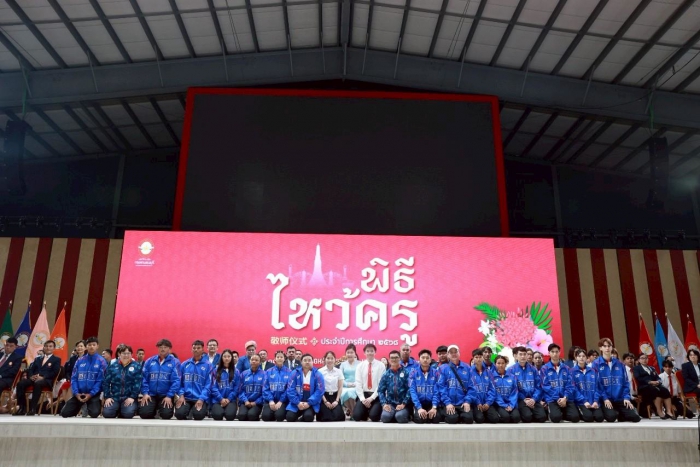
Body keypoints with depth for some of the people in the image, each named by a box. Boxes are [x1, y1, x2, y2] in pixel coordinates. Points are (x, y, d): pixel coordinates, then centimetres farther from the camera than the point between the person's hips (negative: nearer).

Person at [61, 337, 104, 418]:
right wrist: (76, 393, -9)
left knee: (94, 414, -23)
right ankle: (81, 407, 24)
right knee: (65, 413, -5)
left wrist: (91, 394, -16)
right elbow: (74, 378, 3)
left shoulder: (101, 361, -6)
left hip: (94, 394, -3)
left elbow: (100, 380, -9)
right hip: (79, 393, 3)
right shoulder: (80, 360, 4)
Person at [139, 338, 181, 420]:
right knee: (144, 413, -18)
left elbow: (176, 380, -9)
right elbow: (144, 378, 4)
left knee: (166, 414, -21)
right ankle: (154, 410, 18)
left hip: (166, 396, -2)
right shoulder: (149, 361, 6)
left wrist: (169, 396, -15)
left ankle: (161, 411, 17)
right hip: (151, 395, 2)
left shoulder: (175, 362, -3)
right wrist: (145, 393, -7)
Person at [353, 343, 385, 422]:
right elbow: (358, 383, -1)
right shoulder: (360, 365, 5)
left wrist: (372, 398, -14)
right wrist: (362, 398, -13)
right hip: (363, 395, 2)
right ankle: (365, 413, 16)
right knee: (356, 416, -18)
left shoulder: (381, 365, -2)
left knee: (374, 416, -25)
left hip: (376, 396, -2)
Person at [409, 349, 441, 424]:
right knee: (419, 418, -29)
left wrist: (434, 407, -18)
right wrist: (419, 408, -20)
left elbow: (437, 391, -2)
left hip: (432, 403, 1)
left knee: (436, 418, -28)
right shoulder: (414, 373, 2)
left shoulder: (435, 372, 4)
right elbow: (412, 391, -7)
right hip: (418, 404, -1)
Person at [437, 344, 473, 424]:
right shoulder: (444, 369, 5)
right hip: (449, 403, -1)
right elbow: (441, 387, -2)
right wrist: (447, 403, -13)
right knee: (452, 418, -28)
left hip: (463, 403, 1)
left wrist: (467, 401, -7)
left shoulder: (467, 368, 9)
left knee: (468, 418, -25)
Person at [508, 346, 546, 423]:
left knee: (542, 417, -22)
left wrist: (534, 399, -9)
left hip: (534, 399, 3)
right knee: (527, 416, -29)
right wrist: (524, 399, -12)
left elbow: (538, 386, 7)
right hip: (521, 399, -3)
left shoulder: (533, 369, 12)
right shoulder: (511, 370, 2)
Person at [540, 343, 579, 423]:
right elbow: (545, 386, -3)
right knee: (556, 417, -29)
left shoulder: (566, 368, 13)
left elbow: (570, 385, 5)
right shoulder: (544, 369, 4)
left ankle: (563, 413, 11)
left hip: (566, 399, 3)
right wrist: (557, 399, -13)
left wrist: (565, 398, -12)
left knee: (575, 417, -22)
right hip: (552, 399, -3)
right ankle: (556, 412, 7)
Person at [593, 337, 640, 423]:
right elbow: (596, 384, -7)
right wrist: (604, 398, -15)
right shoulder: (596, 364, -3)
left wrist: (626, 397, -3)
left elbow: (625, 382, 9)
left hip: (620, 399, 4)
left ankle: (620, 415, 18)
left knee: (635, 417, -12)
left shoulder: (619, 364, 10)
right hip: (605, 399, -4)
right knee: (611, 417, -28)